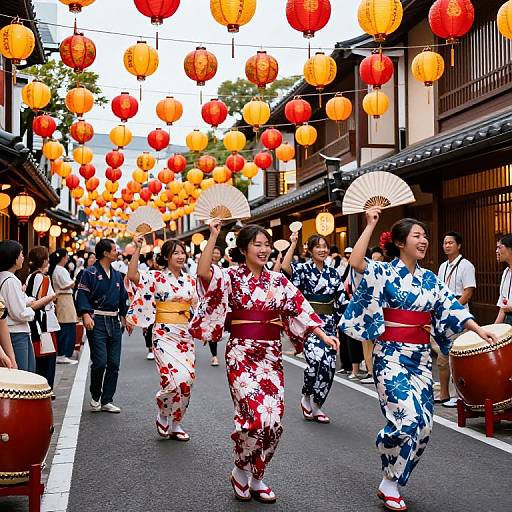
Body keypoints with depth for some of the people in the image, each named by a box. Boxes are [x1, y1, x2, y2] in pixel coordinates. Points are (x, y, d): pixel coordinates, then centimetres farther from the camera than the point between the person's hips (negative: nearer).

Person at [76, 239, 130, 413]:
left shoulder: (117, 275, 17)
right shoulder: (90, 273, -3)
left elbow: (123, 298, 23)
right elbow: (82, 295, -11)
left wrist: (126, 317, 17)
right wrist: (86, 315, -23)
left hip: (114, 321, 7)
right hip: (97, 321, -6)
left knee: (114, 363, 4)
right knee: (100, 362, -11)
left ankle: (107, 401, 12)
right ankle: (95, 396, 11)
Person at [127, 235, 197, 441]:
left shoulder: (190, 280, 11)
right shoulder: (156, 277, -3)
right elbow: (132, 276, -19)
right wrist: (137, 249, -22)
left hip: (186, 334, 5)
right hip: (164, 333, -5)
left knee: (187, 380, 4)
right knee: (175, 379, -17)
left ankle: (175, 424, 19)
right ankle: (162, 416, 10)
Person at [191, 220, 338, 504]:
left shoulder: (279, 281, 9)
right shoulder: (231, 276, -1)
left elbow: (300, 309, 7)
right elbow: (202, 272, -20)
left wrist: (323, 336, -2)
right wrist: (213, 235, -22)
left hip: (271, 355, 4)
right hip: (241, 353, -4)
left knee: (273, 420, 2)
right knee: (256, 415, -18)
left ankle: (256, 477, 23)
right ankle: (240, 470, 9)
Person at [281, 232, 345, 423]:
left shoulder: (333, 272, 10)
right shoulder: (303, 269, -3)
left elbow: (341, 300, 14)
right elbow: (285, 267, -25)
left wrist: (337, 322, 10)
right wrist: (293, 244, -21)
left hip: (328, 323, 5)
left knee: (329, 366, 1)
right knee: (317, 360, -21)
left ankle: (316, 405, 17)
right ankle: (307, 398, 3)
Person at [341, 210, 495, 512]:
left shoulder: (430, 279, 12)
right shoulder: (384, 272, -6)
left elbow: (451, 307, 7)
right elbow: (356, 263, -25)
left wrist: (479, 331, -4)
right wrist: (370, 225, -20)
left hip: (421, 357, 6)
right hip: (391, 355, -6)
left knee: (424, 423, 3)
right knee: (407, 419, -18)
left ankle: (392, 482, 20)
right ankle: (390, 485, 4)